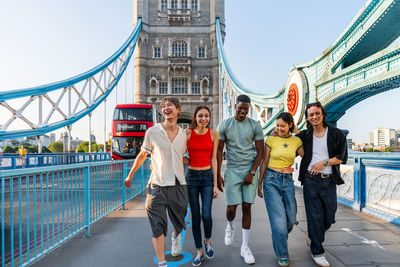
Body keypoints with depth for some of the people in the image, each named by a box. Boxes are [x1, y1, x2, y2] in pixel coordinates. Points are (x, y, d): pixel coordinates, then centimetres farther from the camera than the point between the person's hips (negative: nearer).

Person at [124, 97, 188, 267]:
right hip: (157, 186, -3)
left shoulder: (184, 134, 5)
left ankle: (176, 236, 54)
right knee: (158, 228, 0)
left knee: (179, 223, 18)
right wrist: (130, 176, 17)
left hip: (178, 186, 3)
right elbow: (141, 156, 9)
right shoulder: (152, 132, -4)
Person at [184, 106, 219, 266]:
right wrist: (191, 162, -9)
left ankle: (208, 242, 25)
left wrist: (215, 184, -1)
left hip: (207, 176, 0)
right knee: (195, 216, 6)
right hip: (191, 176, 0)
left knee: (206, 215, -8)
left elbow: (214, 159, 1)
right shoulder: (187, 133, -1)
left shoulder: (213, 134, 1)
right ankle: (199, 252, 25)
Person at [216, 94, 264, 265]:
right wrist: (218, 174, -2)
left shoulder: (255, 126, 3)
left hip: (250, 170, 1)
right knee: (232, 207, -2)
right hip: (232, 170, -1)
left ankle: (245, 247, 18)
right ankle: (230, 226, 35)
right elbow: (219, 151, 2)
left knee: (247, 207, 4)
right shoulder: (224, 125, 1)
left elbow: (260, 152, 3)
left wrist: (252, 172, -6)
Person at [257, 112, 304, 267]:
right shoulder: (271, 140, -2)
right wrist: (259, 184, 4)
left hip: (288, 181, 3)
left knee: (291, 219, 9)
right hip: (271, 180, -3)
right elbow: (264, 163, 2)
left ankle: (279, 241, 40)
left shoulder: (296, 141, 5)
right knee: (279, 219, -5)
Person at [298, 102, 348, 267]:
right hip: (310, 180, -1)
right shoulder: (304, 135, 5)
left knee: (329, 216, 10)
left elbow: (342, 157, 1)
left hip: (329, 180, 1)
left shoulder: (337, 134, 2)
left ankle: (314, 238, 39)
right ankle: (317, 251, 15)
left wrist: (324, 162, -11)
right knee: (315, 215, 0)